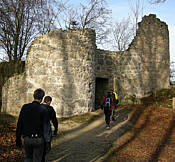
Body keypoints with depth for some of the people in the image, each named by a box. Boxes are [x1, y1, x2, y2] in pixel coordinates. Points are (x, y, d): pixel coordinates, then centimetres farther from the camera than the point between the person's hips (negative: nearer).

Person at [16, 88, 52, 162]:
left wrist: (18, 138, 10)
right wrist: (48, 142, -7)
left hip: (27, 138, 3)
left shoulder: (25, 107, -3)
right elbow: (47, 127, -12)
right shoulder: (43, 110, -11)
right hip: (38, 139, -2)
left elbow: (19, 124, 1)